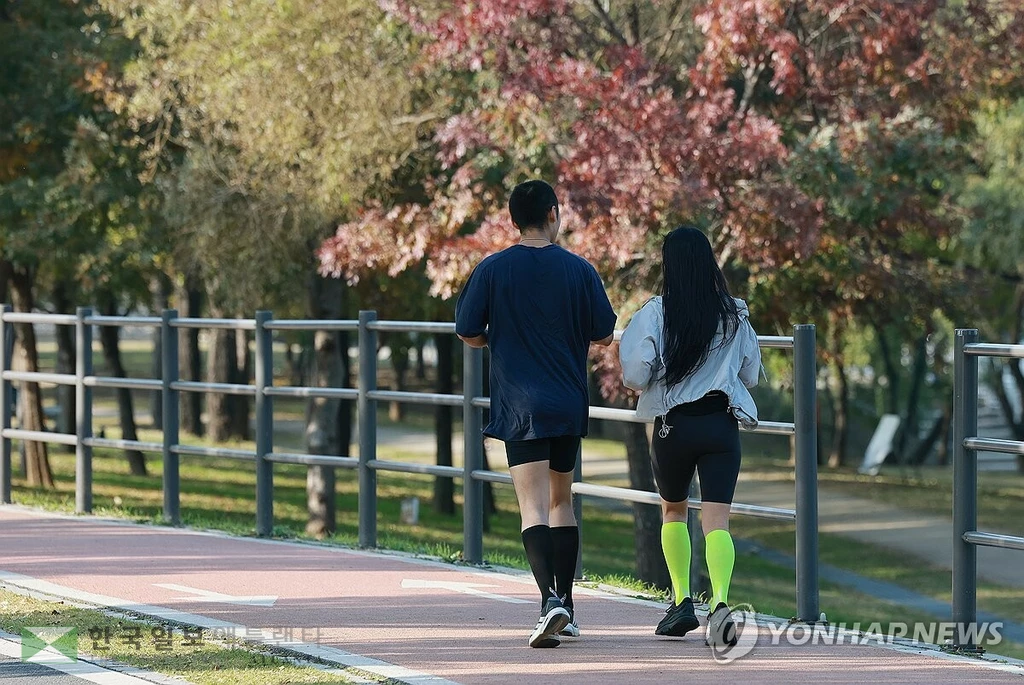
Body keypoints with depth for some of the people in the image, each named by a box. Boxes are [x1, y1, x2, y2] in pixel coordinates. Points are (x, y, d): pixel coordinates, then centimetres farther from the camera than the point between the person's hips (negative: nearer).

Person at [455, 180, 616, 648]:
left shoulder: (492, 270, -4)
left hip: (520, 406, -2)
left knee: (534, 509, -8)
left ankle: (550, 601, -27)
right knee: (561, 501, 17)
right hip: (570, 405, 2)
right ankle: (566, 607, 19)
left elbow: (469, 335, 0)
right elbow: (603, 335, 4)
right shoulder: (580, 271, -2)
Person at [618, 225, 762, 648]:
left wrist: (643, 382, 11)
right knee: (716, 520, -6)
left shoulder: (656, 313, -8)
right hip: (723, 425, 1)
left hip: (674, 424, -1)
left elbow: (635, 375, -12)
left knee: (673, 510, 22)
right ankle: (720, 602, -28)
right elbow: (751, 375, 11)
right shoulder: (734, 315, 2)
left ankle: (683, 602, 18)